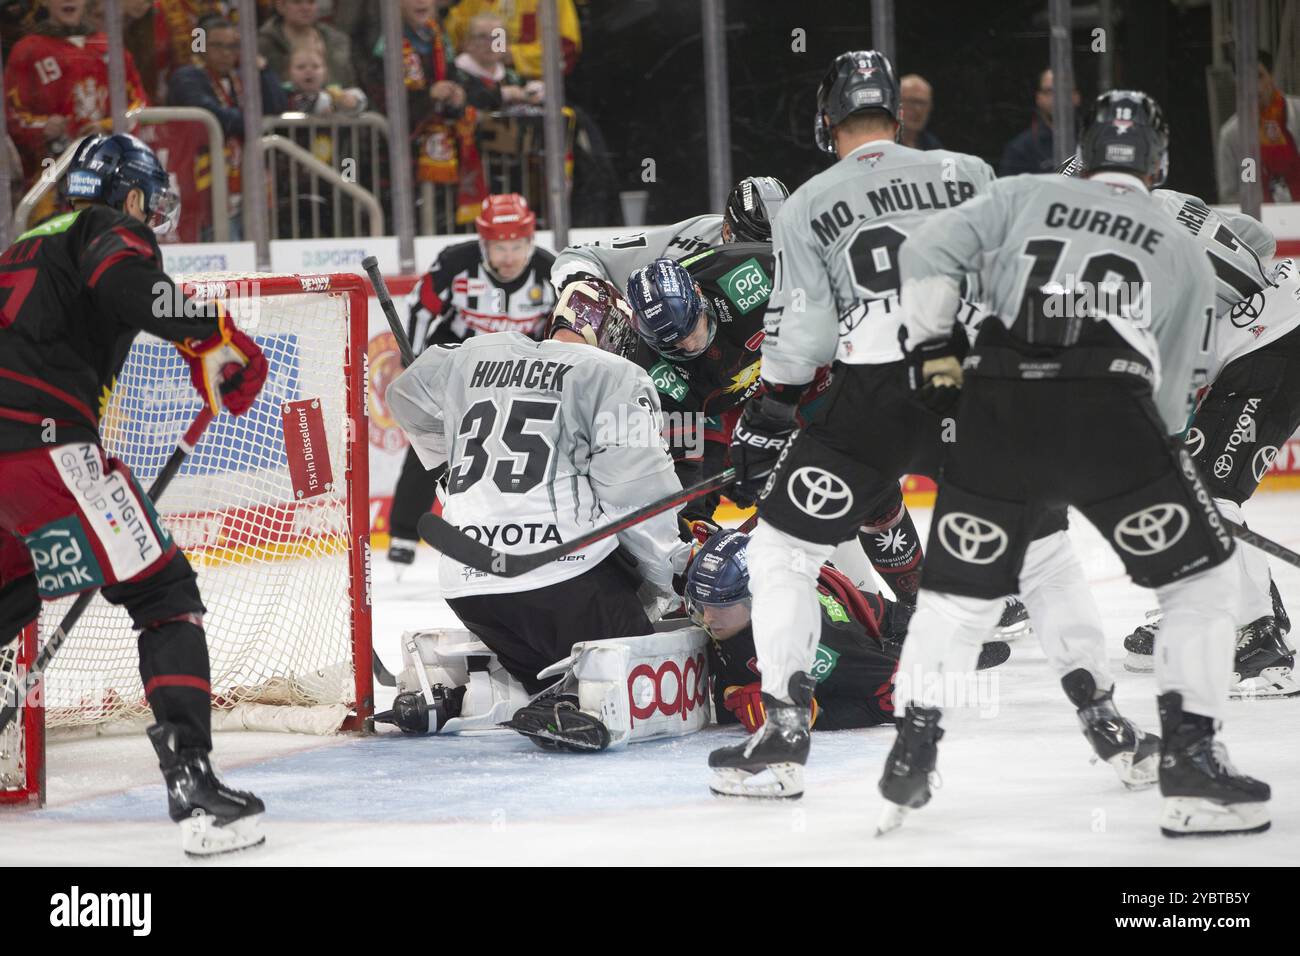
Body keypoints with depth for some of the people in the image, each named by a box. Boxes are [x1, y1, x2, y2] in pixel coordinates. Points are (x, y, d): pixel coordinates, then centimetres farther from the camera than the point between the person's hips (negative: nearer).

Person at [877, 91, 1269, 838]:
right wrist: (1159, 459, 37)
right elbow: (1172, 389, 22)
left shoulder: (1022, 196, 22)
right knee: (1204, 578, 11)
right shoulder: (1185, 251, 21)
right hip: (1111, 411, -2)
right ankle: (1191, 762, 3)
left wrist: (933, 347, 21)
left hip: (997, 409, 2)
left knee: (962, 587, 18)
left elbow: (928, 253, 11)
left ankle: (914, 750, 17)